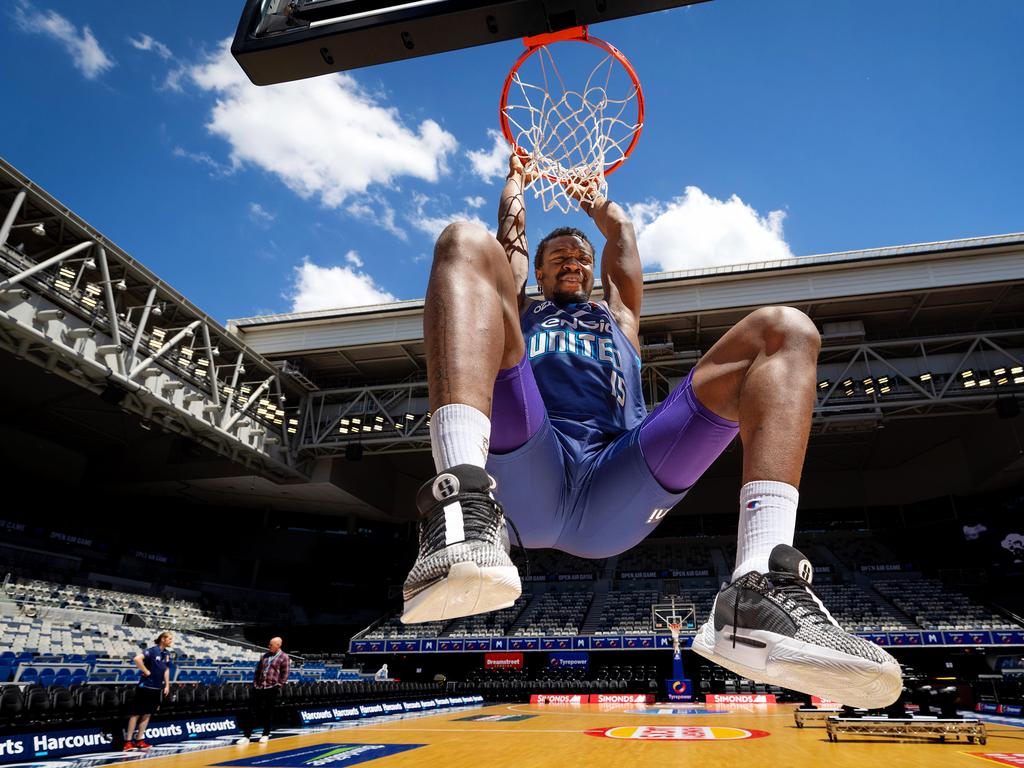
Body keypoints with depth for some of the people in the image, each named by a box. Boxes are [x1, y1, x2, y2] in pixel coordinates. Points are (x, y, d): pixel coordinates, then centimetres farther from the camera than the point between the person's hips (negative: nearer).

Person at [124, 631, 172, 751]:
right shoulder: (153, 650, -15)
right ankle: (128, 741, 8)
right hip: (145, 686, -7)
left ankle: (139, 740, 20)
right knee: (136, 713, 1)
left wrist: (167, 685, 12)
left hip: (157, 688, 7)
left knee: (147, 714, 12)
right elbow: (137, 658, -29)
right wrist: (146, 671, -22)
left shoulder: (167, 654, 8)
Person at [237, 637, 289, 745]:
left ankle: (266, 735, 18)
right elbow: (257, 671, 18)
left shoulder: (284, 657, -3)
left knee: (268, 712, 4)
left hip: (272, 688, -5)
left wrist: (278, 686, -11)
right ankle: (247, 736, 7)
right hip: (259, 687, 5)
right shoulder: (264, 656, 15)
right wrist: (255, 683, 8)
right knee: (253, 711, 2)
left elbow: (284, 674, -6)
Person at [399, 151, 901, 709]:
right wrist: (519, 179, 58)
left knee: (783, 331, -6)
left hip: (618, 494, 2)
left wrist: (592, 199, 66)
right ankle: (464, 511, -42)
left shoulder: (619, 316, 41)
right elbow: (512, 231, 40)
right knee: (468, 243, -14)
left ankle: (761, 591, -32)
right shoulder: (522, 313, 38)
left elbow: (622, 234, 48)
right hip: (525, 475, -2)